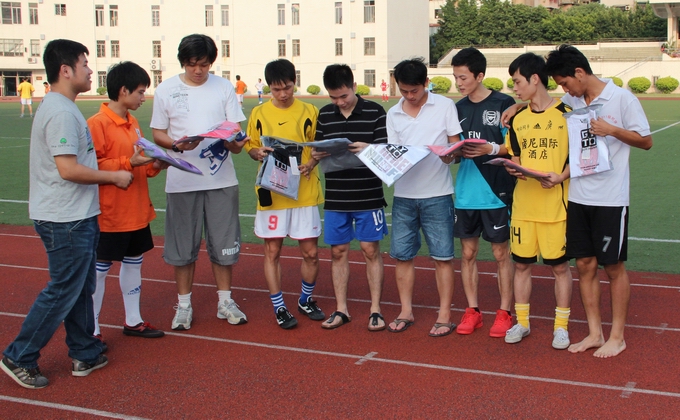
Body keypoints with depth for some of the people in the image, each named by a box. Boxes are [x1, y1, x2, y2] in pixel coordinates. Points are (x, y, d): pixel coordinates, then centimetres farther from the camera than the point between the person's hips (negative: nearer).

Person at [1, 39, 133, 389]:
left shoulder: (59, 108, 14)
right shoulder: (61, 112, -19)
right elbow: (68, 169, -25)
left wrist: (121, 166, 15)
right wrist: (114, 176, -14)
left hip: (75, 217, 10)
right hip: (66, 220, -10)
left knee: (81, 288, 16)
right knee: (62, 291, -1)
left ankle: (84, 355, 26)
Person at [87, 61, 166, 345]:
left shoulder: (132, 123, 11)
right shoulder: (97, 124, -16)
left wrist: (154, 165, 0)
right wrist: (128, 163, -27)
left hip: (137, 212, 9)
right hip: (110, 214, -8)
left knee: (134, 263, 17)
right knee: (100, 269, 2)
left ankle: (133, 321, 30)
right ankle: (91, 329, 13)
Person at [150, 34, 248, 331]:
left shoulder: (224, 87, 5)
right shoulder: (166, 90, 2)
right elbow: (158, 133, 5)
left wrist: (235, 142, -20)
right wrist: (177, 145, -16)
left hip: (221, 179, 1)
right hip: (181, 181, -1)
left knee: (224, 244, 7)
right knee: (182, 246, 6)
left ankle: (225, 301, 22)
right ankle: (184, 304, 20)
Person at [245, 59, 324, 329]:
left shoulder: (309, 112, 2)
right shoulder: (259, 114, 3)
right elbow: (250, 146, 10)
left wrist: (311, 163, -13)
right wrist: (258, 153, -13)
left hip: (304, 192, 0)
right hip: (272, 192, 0)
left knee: (310, 252, 4)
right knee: (272, 251, 4)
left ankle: (306, 300, 28)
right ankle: (279, 308, 18)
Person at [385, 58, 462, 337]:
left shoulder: (445, 106, -1)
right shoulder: (393, 114, 8)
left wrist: (445, 154, -22)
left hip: (437, 194, -3)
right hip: (403, 195, 3)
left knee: (442, 257, 1)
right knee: (402, 255, 8)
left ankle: (445, 316, 11)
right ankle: (406, 312, 22)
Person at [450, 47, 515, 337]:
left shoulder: (503, 104, -7)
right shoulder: (459, 108, 10)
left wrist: (491, 149, -22)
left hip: (496, 191, -5)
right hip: (465, 192, 5)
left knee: (501, 253, 5)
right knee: (468, 252, 10)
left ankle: (504, 312, 16)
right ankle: (472, 311, 21)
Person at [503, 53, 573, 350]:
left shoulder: (566, 115, -5)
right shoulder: (518, 120, 9)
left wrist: (560, 176, -19)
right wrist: (514, 169, -7)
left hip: (556, 205, -4)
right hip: (523, 205, 4)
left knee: (559, 265, 5)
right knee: (521, 264, 9)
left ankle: (561, 325, 17)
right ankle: (522, 322, 23)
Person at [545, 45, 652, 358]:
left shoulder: (622, 98, -9)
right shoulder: (571, 102, 5)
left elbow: (646, 141, -3)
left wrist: (612, 130, -18)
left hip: (611, 199, -5)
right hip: (578, 197, 5)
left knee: (613, 267, 5)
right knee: (585, 264, 9)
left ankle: (617, 336, 17)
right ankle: (595, 333, 21)